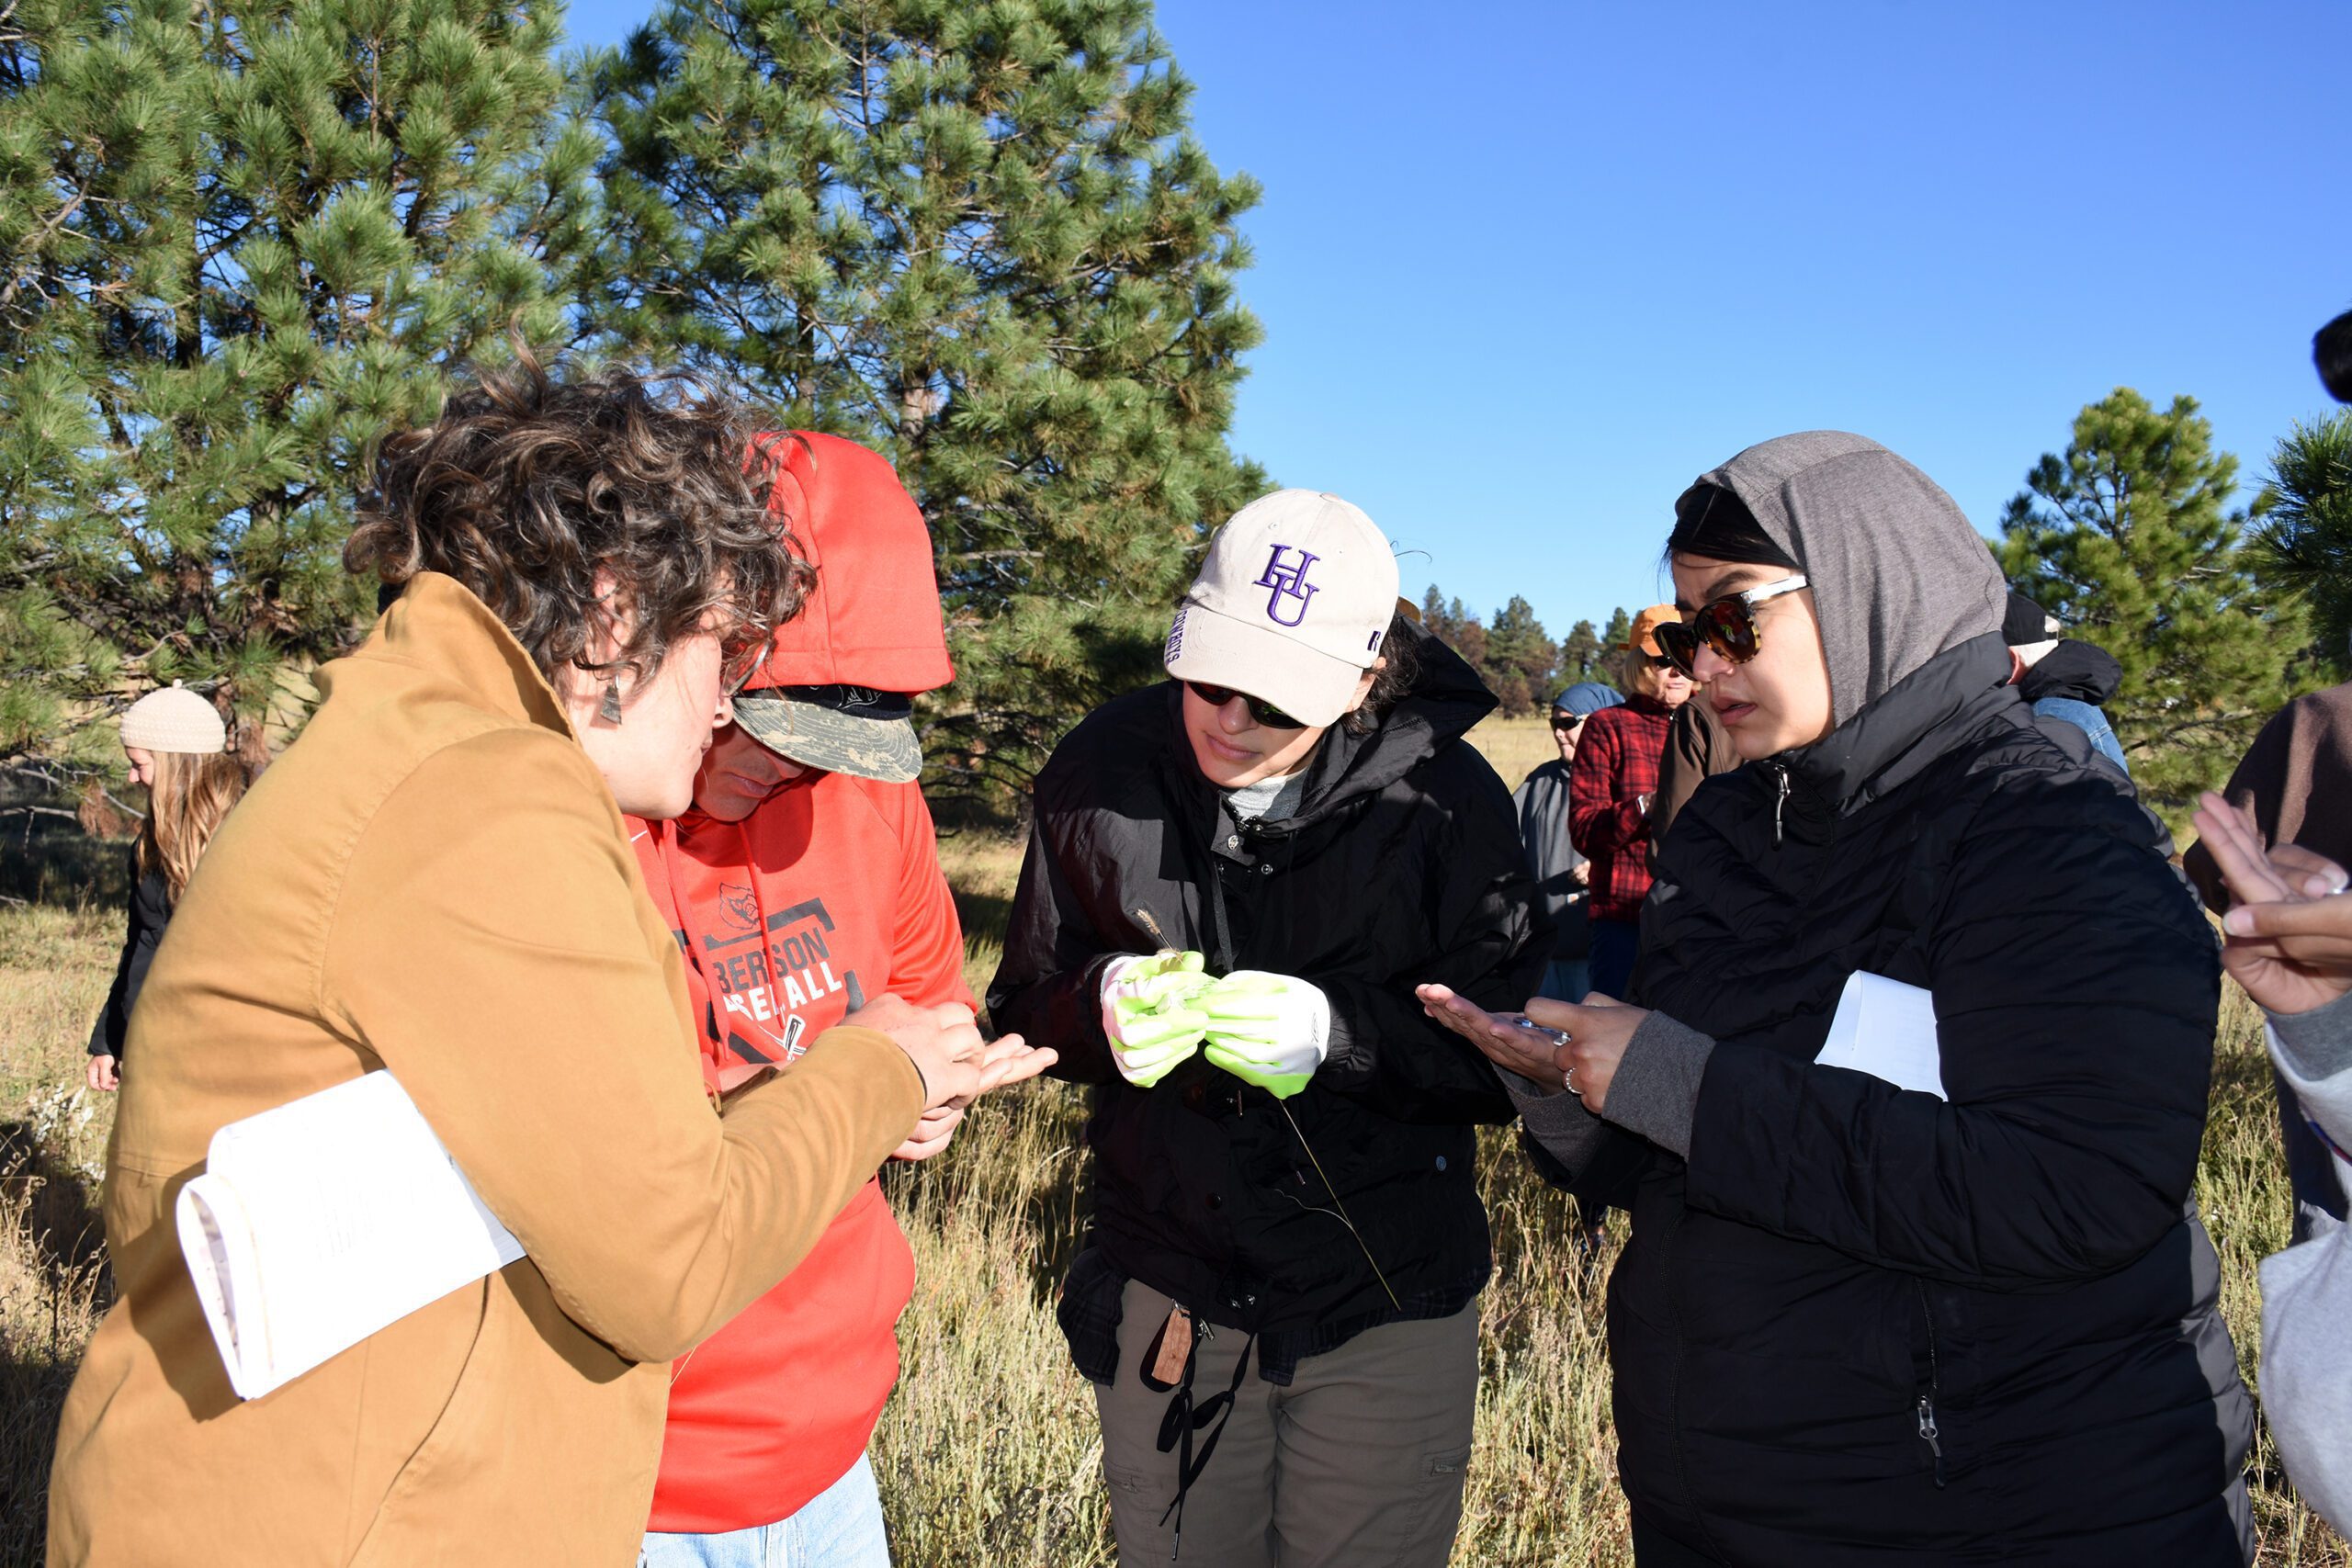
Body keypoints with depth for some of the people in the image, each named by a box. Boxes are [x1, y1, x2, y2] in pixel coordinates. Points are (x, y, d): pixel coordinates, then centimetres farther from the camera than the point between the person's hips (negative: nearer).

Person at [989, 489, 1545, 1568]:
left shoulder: (1443, 796, -14)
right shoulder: (1101, 772, -6)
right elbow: (1024, 1011, 2)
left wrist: (1341, 1033, -27)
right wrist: (1103, 1008, -20)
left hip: (1384, 1314, -2)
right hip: (1161, 1299, 3)